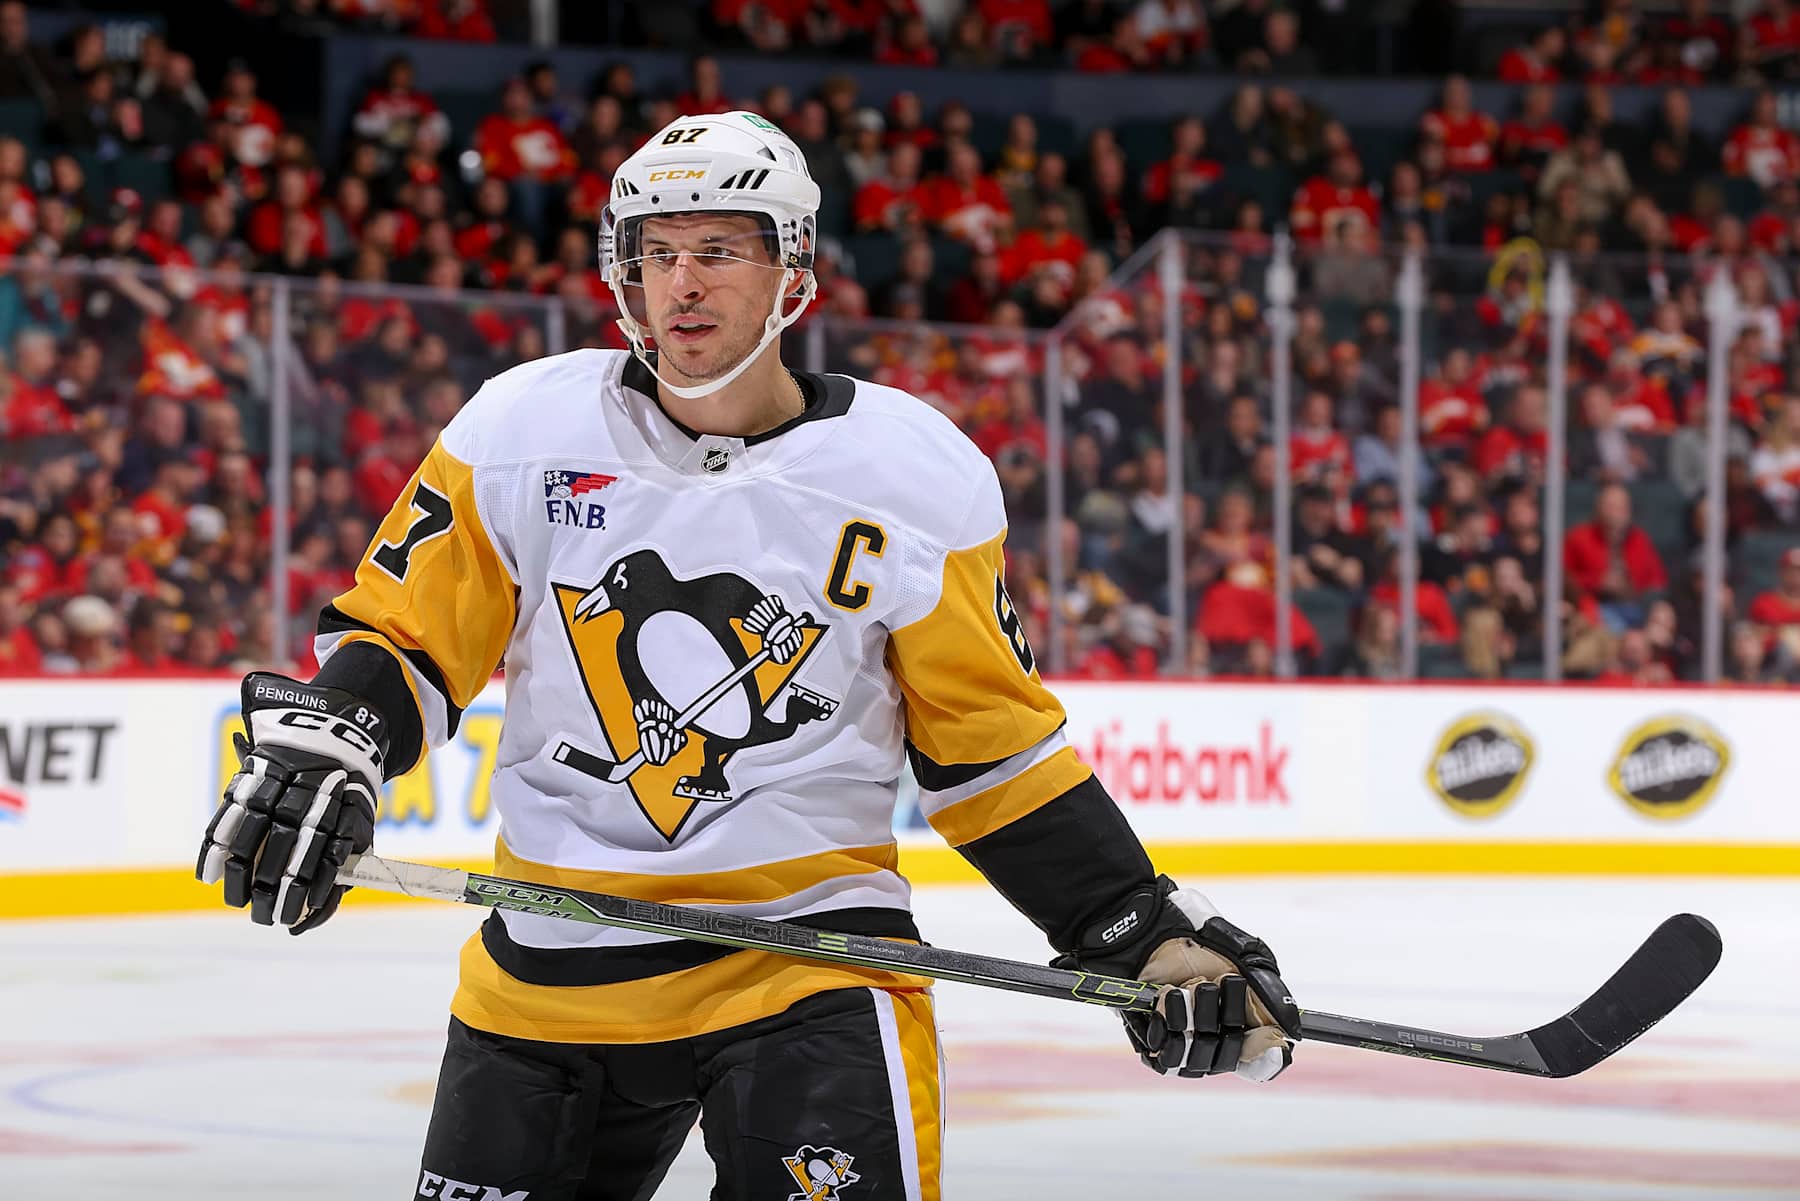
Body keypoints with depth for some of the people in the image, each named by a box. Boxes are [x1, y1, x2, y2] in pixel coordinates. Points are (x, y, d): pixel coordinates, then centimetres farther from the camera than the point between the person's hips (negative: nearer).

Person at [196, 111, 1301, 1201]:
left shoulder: (917, 478, -4)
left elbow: (991, 746, 4)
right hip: (550, 970, 3)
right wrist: (317, 757, -16)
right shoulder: (523, 432, -2)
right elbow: (403, 632, 4)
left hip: (809, 954, -3)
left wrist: (1152, 935, -2)